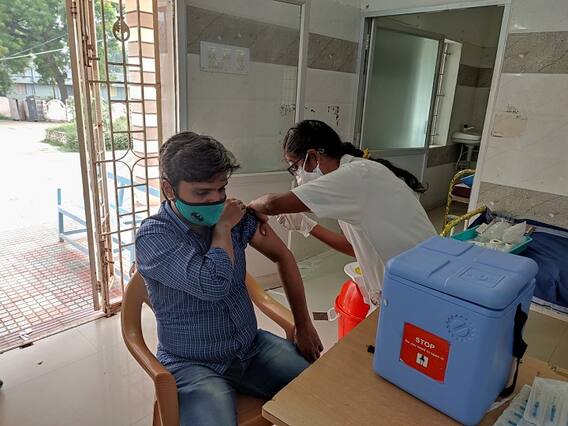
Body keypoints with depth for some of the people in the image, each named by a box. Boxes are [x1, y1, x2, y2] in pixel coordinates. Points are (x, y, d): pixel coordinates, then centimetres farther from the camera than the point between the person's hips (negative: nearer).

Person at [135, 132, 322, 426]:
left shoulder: (232, 214, -3)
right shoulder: (153, 237, -17)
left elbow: (282, 255, 6)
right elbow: (213, 285, -31)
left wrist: (304, 325, 5)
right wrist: (222, 228, -15)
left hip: (251, 347, 4)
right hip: (193, 365, -3)